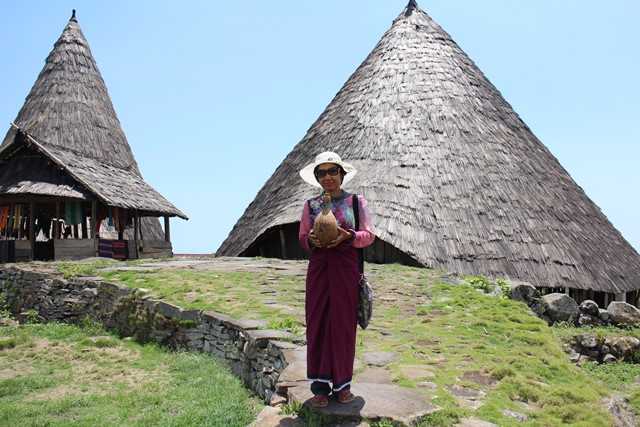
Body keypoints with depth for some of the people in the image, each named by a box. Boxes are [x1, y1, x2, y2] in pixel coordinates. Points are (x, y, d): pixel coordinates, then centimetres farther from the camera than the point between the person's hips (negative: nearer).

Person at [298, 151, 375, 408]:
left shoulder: (356, 201, 4)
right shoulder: (311, 205, 9)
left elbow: (368, 236, 1)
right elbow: (302, 237, 9)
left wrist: (348, 236, -18)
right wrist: (311, 240, -13)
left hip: (346, 269, -1)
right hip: (318, 269, 1)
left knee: (344, 324, 2)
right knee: (318, 323, 0)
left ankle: (342, 384, 17)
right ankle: (321, 386, 10)